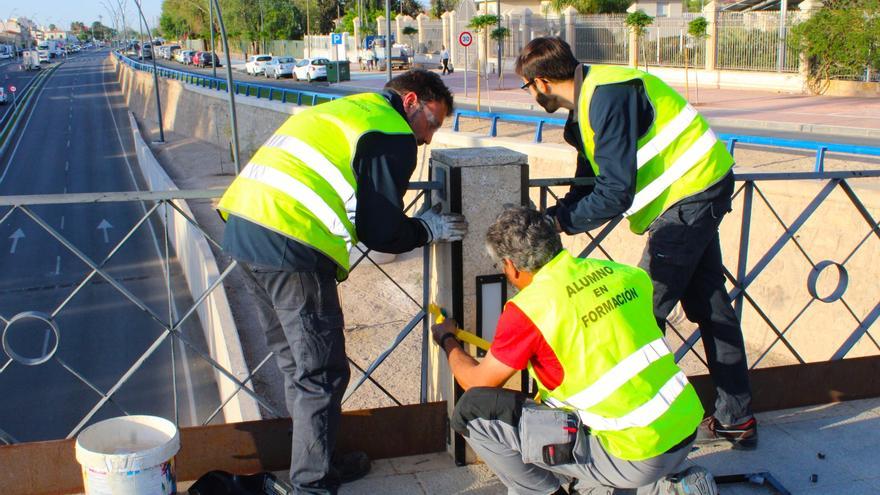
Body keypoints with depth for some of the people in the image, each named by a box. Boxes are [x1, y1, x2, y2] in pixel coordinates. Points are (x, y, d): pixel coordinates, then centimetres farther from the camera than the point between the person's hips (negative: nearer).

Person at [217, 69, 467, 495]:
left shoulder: (337, 110, 26)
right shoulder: (392, 135, -1)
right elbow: (381, 232, -5)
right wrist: (428, 229, 14)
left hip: (243, 229, 10)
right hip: (291, 249, -10)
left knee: (294, 361, 21)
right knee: (321, 373, 4)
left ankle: (312, 458, 35)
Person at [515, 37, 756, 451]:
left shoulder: (607, 97, -23)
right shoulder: (587, 103, 9)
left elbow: (616, 192, -26)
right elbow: (589, 184, 12)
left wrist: (558, 220, -17)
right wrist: (549, 218, 2)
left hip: (690, 192, -10)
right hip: (699, 189, 10)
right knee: (708, 305, 14)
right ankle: (735, 420, 24)